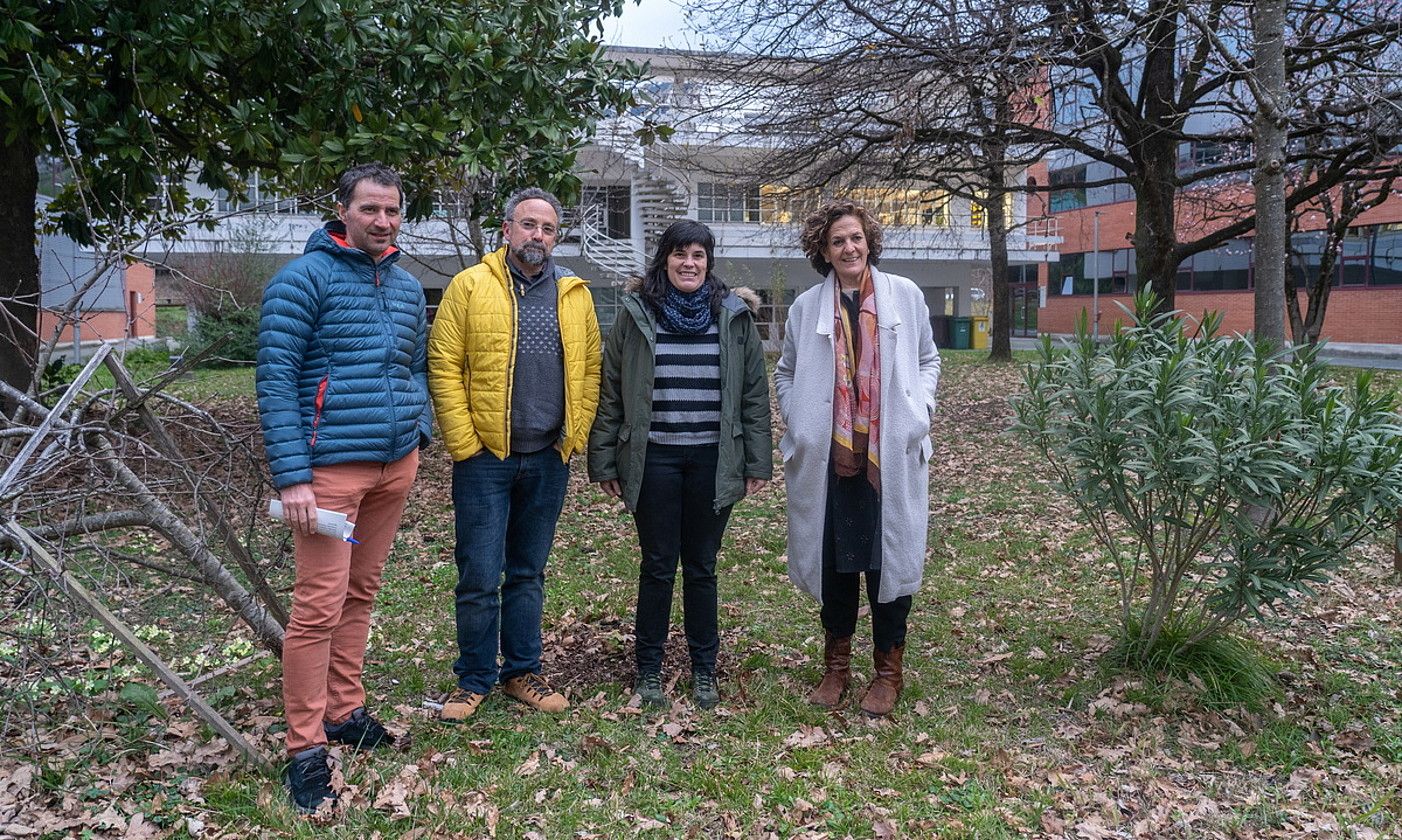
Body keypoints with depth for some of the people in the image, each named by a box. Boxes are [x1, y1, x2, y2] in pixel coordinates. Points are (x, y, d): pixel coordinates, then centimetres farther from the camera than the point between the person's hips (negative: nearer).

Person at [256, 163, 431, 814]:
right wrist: (291, 477, -17)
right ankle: (306, 749, 5)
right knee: (319, 607, -5)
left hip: (395, 465, 7)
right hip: (330, 466, -6)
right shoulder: (304, 279, -8)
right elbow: (276, 380, -12)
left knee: (361, 593, 15)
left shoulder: (407, 286, 13)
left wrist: (419, 431, 7)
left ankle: (344, 712, 28)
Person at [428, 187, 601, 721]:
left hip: (548, 458, 3)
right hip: (485, 457, -3)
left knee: (528, 574, 14)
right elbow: (444, 367, -6)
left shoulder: (575, 295, 8)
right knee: (480, 576, 1)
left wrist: (574, 438, 2)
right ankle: (474, 678, 18)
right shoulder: (470, 287, -2)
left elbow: (589, 370, 10)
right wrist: (464, 444, -10)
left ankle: (521, 672, 26)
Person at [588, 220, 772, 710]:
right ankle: (649, 670, 22)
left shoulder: (734, 316, 4)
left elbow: (755, 393, 5)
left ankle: (704, 670, 25)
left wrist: (757, 463, 2)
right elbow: (609, 391, 3)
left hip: (713, 460, 1)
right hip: (654, 459, -1)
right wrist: (604, 463, 0)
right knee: (658, 567, 7)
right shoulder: (636, 315, 1)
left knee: (701, 567, 11)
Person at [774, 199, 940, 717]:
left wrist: (917, 413, -3)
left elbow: (928, 362, 12)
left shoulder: (905, 296, 5)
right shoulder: (807, 307, 6)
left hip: (890, 456, -1)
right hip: (828, 456, 1)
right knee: (834, 561, 9)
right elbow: (786, 374, 14)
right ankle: (836, 665, 26)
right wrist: (799, 427, 1)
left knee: (890, 557, 3)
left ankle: (888, 670, 20)